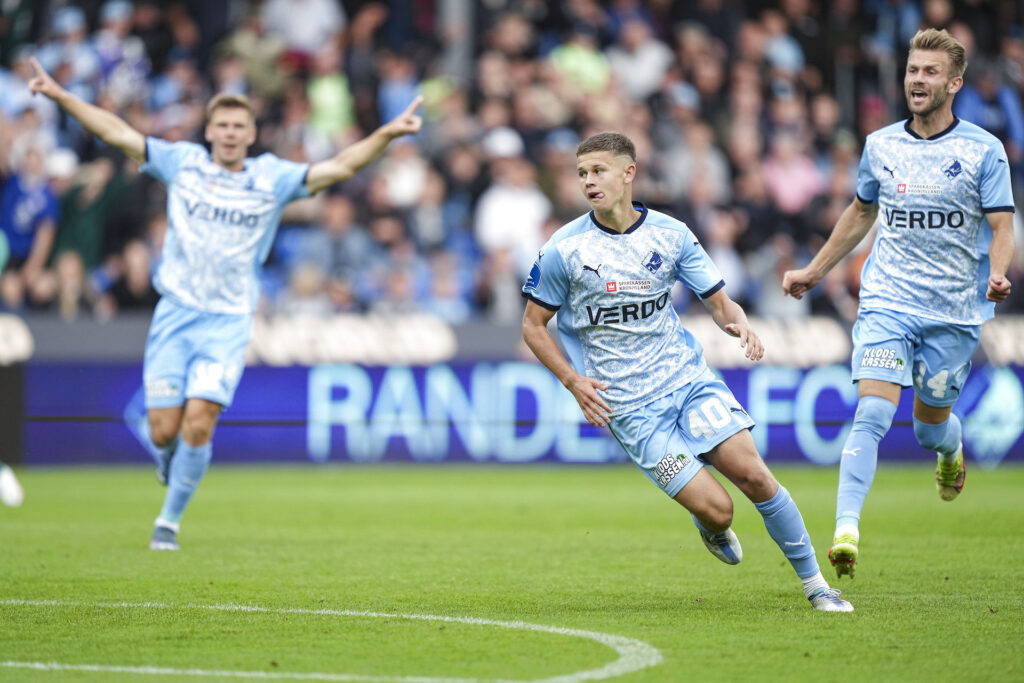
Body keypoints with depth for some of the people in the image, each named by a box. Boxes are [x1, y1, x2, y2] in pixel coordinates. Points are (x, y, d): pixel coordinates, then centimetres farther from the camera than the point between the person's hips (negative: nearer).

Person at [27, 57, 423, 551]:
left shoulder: (273, 178, 2)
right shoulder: (182, 163, 4)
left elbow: (339, 166, -4)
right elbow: (118, 133, 3)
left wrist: (386, 133, -17)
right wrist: (60, 96, -2)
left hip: (228, 323, -1)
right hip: (174, 314, 1)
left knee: (198, 425, -14)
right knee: (165, 432, -4)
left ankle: (170, 519, 5)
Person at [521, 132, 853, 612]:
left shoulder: (670, 234, 1)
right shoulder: (565, 249, -7)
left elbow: (719, 301, 8)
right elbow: (532, 325, 3)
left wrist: (739, 323, -16)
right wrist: (573, 381, -10)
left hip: (688, 375, 3)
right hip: (628, 406, -2)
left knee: (753, 475, -12)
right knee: (716, 510, -12)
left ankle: (814, 583, 4)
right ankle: (711, 530, 26)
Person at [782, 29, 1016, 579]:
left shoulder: (983, 150, -3)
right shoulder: (879, 146, 7)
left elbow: (1001, 227, -3)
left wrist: (997, 274, -24)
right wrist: (814, 270, 27)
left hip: (954, 312, -1)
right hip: (887, 303, 1)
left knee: (930, 428, 11)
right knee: (872, 413, -18)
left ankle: (951, 448, 48)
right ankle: (846, 529, -23)